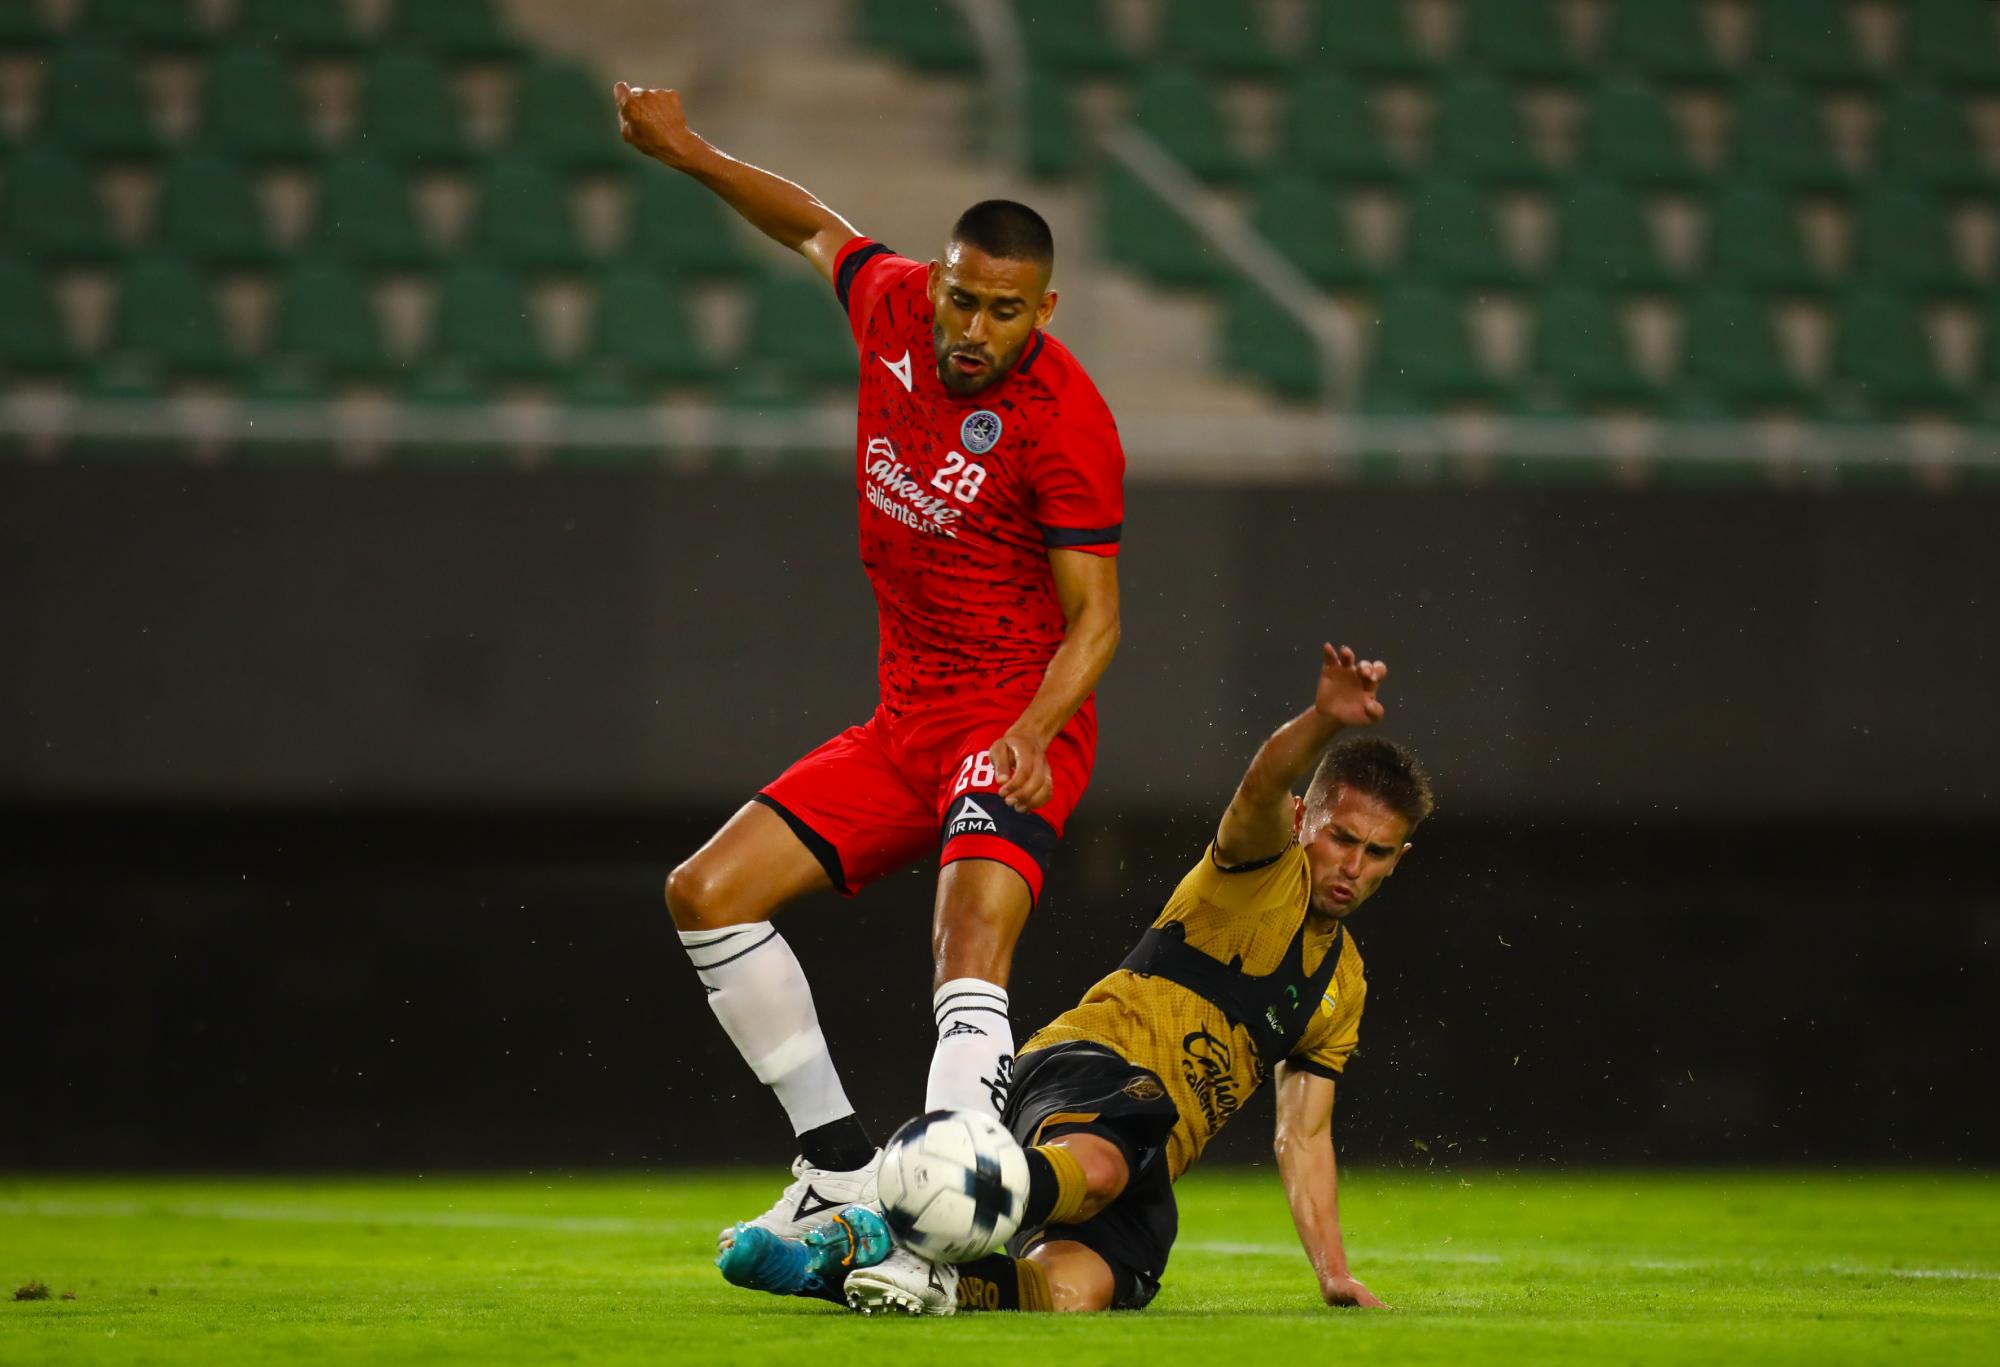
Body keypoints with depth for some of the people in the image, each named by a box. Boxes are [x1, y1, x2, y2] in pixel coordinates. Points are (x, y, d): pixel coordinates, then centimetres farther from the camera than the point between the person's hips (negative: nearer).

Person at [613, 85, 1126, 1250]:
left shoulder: (1065, 420, -18)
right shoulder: (892, 306, 0)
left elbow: (1095, 619, -17)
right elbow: (821, 231, 25)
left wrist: (1030, 733, -32)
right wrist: (688, 153, 28)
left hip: (1017, 727, -8)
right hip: (905, 723, 8)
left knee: (974, 937, -31)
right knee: (709, 894, 3)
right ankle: (842, 1171, 6)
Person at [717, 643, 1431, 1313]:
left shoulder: (1344, 986, 26)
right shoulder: (1265, 874, 6)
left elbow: (1303, 1137, 30)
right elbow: (1264, 784, -17)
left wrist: (1334, 1271, 20)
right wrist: (1322, 720, -39)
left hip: (1149, 1164, 5)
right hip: (1092, 1064, -5)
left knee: (1072, 1291, -30)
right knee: (1097, 1163, -45)